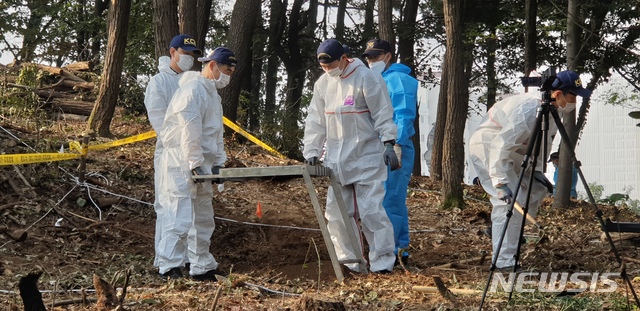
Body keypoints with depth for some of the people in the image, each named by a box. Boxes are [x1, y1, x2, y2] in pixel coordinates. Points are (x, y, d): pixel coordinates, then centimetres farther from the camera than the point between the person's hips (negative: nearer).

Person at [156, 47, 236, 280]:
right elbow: (190, 130, -21)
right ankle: (169, 267, -11)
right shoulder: (193, 90, -15)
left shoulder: (212, 94, 18)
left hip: (200, 167, 10)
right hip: (181, 165, -10)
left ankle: (202, 267, 24)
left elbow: (216, 132, 21)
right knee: (180, 217, -13)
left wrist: (218, 162, 11)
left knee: (203, 218, 15)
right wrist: (195, 163, -21)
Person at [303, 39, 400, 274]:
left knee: (370, 210, -9)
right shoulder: (322, 84, 8)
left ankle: (382, 261, -2)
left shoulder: (365, 78, -9)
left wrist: (388, 144, -16)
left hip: (366, 157, -6)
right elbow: (315, 121, 11)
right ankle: (349, 261, 15)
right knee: (336, 212, 6)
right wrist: (311, 152, 4)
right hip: (336, 159, 6)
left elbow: (383, 114, -9)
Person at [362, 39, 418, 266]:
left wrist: (397, 145, -23)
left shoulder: (397, 79, -7)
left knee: (390, 202, -11)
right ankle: (401, 250, 17)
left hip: (395, 149, -10)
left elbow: (404, 115, -16)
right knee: (395, 202, 12)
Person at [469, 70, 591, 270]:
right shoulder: (529, 111, -32)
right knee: (511, 201, -19)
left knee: (538, 188, 10)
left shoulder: (551, 111, -3)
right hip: (486, 146, -10)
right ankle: (505, 261, -16)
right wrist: (500, 182, -37)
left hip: (511, 149, 10)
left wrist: (536, 171, 1)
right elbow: (501, 145, -36)